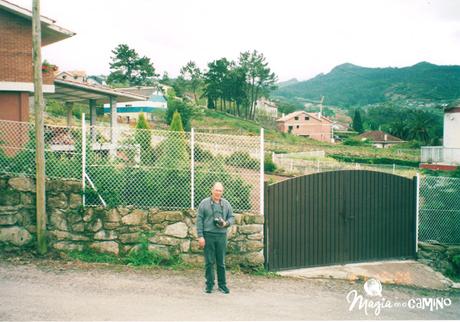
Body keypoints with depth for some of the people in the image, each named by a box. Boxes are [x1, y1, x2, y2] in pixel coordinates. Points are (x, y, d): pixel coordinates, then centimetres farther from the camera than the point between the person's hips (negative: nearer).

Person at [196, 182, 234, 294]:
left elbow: (232, 217, 16)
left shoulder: (226, 204, 11)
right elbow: (199, 220, -1)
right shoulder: (204, 203, 1)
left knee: (221, 262, 7)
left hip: (221, 235, 2)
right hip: (208, 235, -2)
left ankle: (222, 285, 17)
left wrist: (226, 223, -6)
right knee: (209, 262, 2)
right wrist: (200, 236, -7)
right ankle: (209, 285, 13)